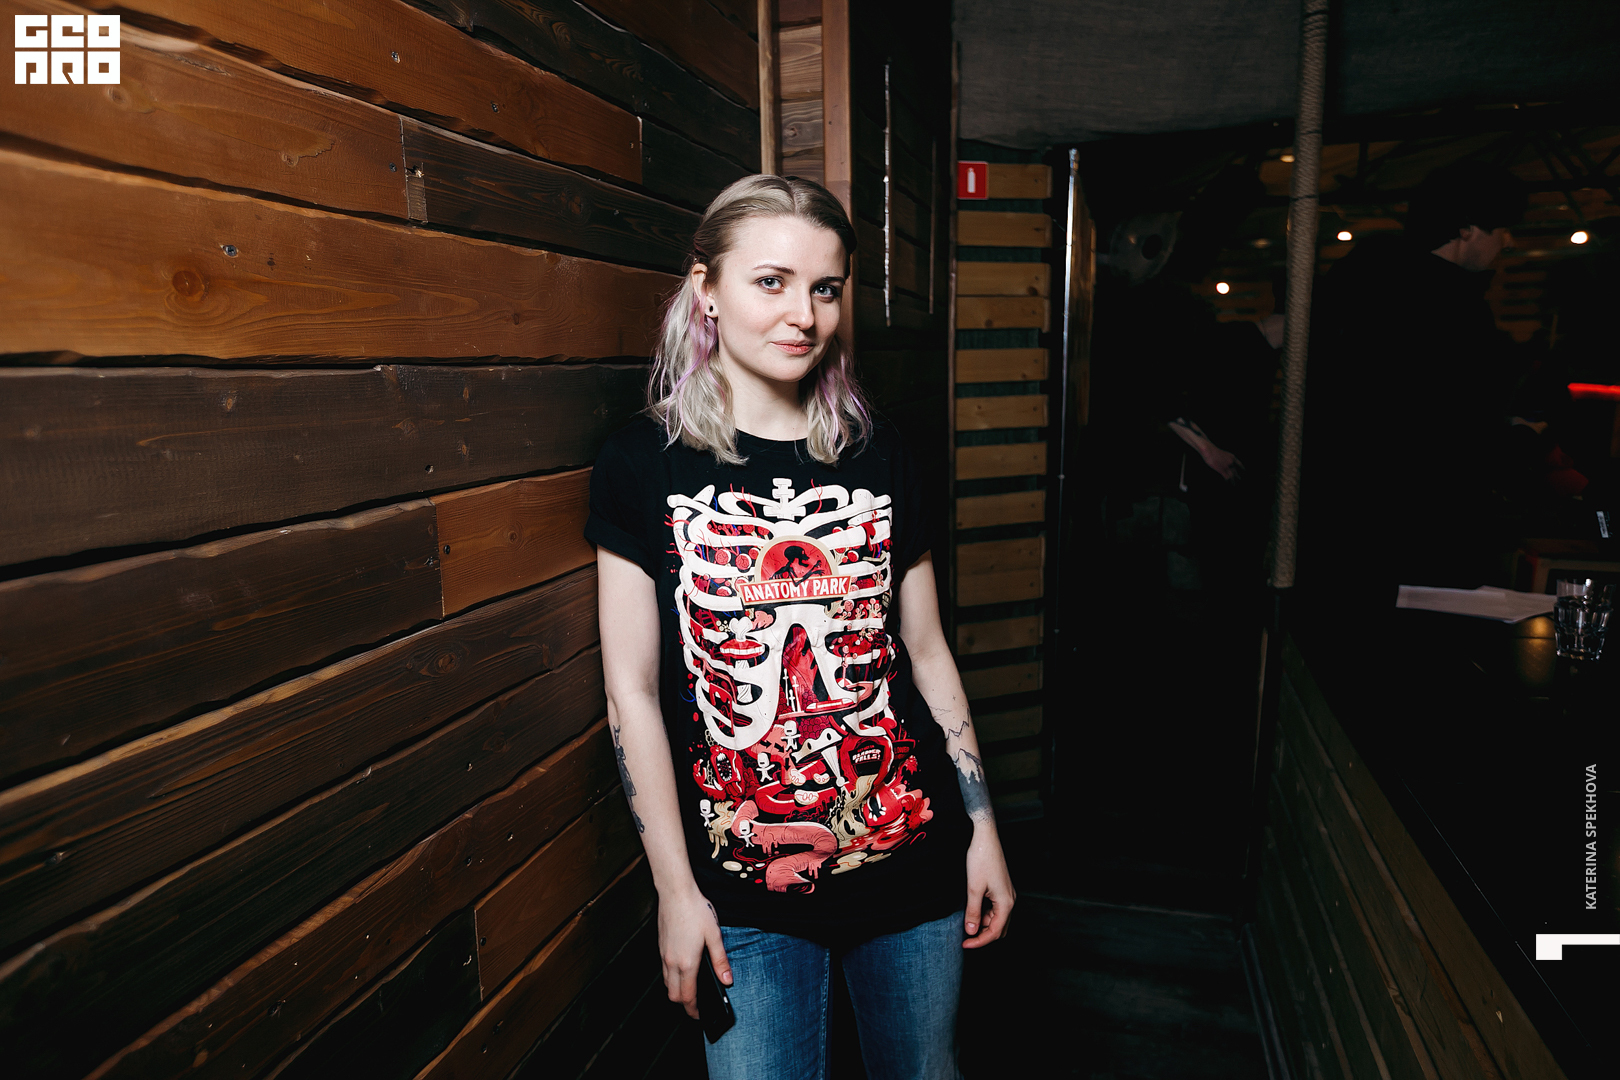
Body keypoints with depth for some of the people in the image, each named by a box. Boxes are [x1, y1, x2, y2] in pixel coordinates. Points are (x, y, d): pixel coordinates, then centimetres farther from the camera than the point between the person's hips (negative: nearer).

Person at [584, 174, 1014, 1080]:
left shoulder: (881, 457, 1)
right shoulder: (646, 463, -7)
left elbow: (925, 650, 6)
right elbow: (633, 690, -6)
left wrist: (983, 825, 6)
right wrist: (675, 888, -6)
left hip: (912, 865, 3)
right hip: (746, 897, -2)